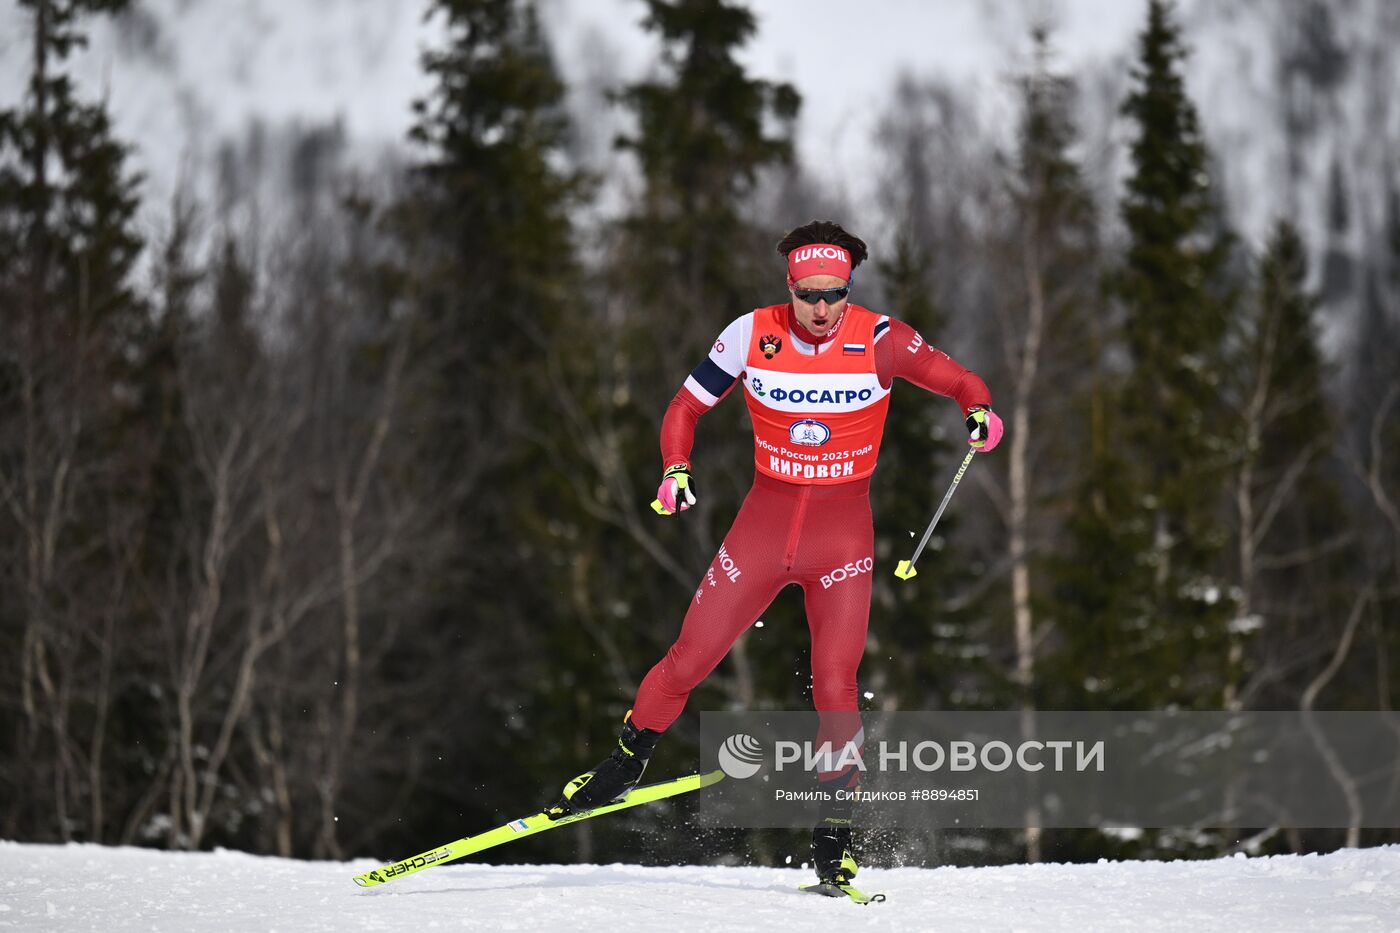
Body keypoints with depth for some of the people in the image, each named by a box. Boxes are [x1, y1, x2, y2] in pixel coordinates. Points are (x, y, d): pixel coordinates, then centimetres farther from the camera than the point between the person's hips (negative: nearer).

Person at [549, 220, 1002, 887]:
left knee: (835, 687, -11)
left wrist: (979, 414, -27)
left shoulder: (879, 341, -11)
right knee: (687, 662, 2)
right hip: (764, 524, 1)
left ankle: (834, 840, 2)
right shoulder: (752, 336, -8)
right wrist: (675, 470, -15)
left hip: (843, 535, -1)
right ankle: (624, 766, 28)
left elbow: (961, 383, -3)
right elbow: (685, 407, 3)